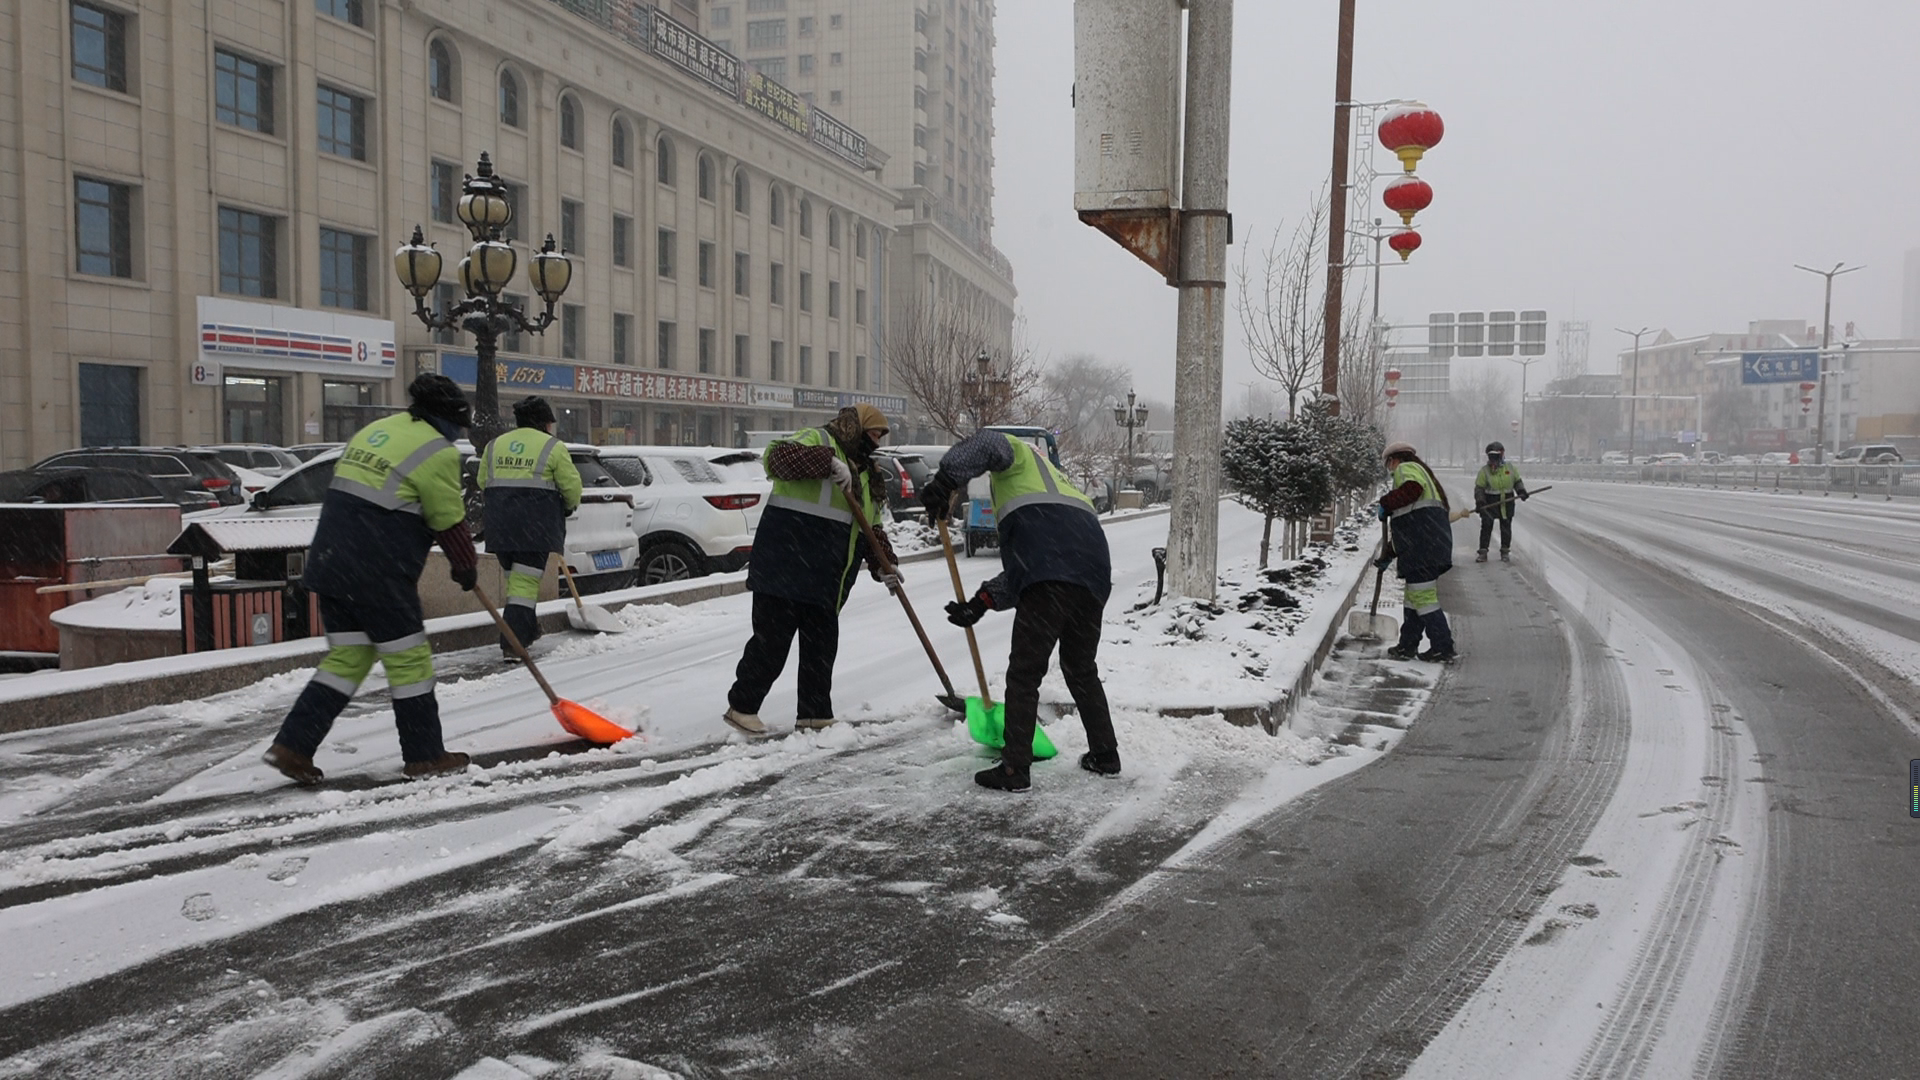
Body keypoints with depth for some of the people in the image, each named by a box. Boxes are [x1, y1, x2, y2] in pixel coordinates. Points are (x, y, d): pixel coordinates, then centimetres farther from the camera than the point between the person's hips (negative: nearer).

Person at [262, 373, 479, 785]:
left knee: (348, 656, 15)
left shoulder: (376, 429, 16)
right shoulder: (437, 452, -8)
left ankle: (291, 745, 11)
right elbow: (450, 522, -4)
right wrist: (467, 568, 11)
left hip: (330, 564, 8)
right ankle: (424, 755, 13)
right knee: (408, 659, 4)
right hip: (377, 576, -8)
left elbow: (353, 496, 20)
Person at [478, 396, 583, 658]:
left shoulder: (495, 445, 14)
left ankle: (527, 630, 31)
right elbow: (571, 486, -3)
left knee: (515, 579, 19)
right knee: (526, 583, -6)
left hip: (500, 523, 6)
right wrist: (569, 506, 17)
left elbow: (483, 482, 14)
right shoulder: (553, 447, -2)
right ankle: (512, 643, -13)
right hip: (536, 525, -5)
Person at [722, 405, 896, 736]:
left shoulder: (867, 473, 22)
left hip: (828, 579, 8)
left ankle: (815, 714, 19)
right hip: (787, 563, -8)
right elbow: (778, 456, -23)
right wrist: (829, 461, -32)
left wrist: (883, 564, 8)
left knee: (822, 645, 10)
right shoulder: (818, 441, -3)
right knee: (772, 640, -4)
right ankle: (742, 707, 8)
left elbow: (871, 528, 22)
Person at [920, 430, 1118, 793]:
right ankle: (1105, 755, 32)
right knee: (1082, 669, 24)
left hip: (1052, 579, -8)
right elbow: (1019, 570, 31)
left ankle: (1015, 769, 2)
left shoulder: (1019, 454, 21)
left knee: (1024, 673, 0)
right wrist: (981, 602, 23)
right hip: (1095, 577, 8)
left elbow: (987, 444, -8)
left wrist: (946, 480, -16)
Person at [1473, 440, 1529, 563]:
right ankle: (1483, 552, 2)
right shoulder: (1484, 470, -5)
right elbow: (1479, 487, -4)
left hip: (1507, 502, 2)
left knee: (1506, 527, 8)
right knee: (1486, 527, -2)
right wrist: (1479, 501, -15)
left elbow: (1517, 481, 13)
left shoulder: (1510, 468, 2)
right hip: (1489, 502, -2)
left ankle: (1505, 552, 18)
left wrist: (1521, 491, -5)